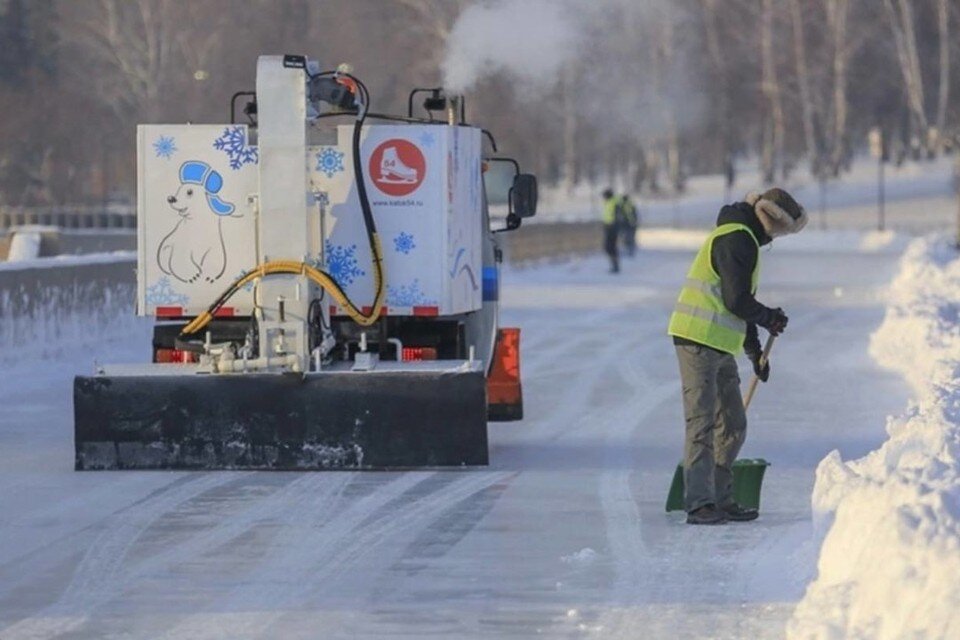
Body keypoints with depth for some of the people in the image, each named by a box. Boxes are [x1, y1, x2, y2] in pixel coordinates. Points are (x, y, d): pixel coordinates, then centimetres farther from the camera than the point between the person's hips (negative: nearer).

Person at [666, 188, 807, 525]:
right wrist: (770, 319, -1)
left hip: (719, 346, 10)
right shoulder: (737, 239, -14)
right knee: (702, 423, -10)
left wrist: (755, 352, 27)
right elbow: (738, 301, -19)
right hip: (699, 342, -10)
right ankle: (699, 503, -11)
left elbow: (739, 302, 27)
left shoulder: (745, 240, 21)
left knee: (733, 425, 13)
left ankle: (720, 499, 19)